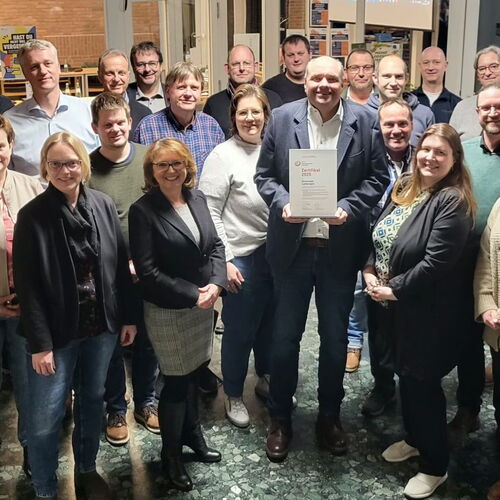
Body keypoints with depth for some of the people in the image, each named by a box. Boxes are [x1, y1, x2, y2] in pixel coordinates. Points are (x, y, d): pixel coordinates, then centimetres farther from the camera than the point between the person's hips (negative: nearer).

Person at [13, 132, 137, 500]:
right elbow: (28, 286, -12)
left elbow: (121, 265, 4)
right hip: (57, 331, -3)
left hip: (102, 325, 4)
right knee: (45, 418, 3)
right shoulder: (32, 216, -11)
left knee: (93, 400, 19)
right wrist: (39, 344, -14)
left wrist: (129, 316, 4)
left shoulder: (104, 206, -1)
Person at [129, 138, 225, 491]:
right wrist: (192, 295, -18)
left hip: (203, 304, 5)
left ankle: (192, 434, 40)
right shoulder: (143, 210, -14)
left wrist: (215, 284, -11)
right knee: (177, 380, 6)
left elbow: (216, 245, 6)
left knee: (194, 372, 17)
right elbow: (147, 271, -17)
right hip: (167, 311, -5)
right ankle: (171, 455, 26)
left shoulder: (197, 198, 3)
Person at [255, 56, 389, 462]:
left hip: (340, 248, 0)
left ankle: (330, 415, 35)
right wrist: (282, 203, -16)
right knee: (285, 335, 11)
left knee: (335, 337, 15)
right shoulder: (282, 118, -1)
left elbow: (378, 177, 0)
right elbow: (264, 174, 2)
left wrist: (349, 207, -16)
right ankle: (280, 418, 29)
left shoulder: (364, 121, -2)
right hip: (292, 246, 0)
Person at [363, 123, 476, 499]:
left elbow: (436, 262, -25)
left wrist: (394, 290, -17)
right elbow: (379, 234, 12)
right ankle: (415, 438, 43)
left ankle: (435, 465, 22)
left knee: (422, 381, 3)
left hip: (430, 313, -8)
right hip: (398, 306, 8)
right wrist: (370, 270, -4)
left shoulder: (453, 202, -21)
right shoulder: (405, 187, 6)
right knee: (406, 373, 20)